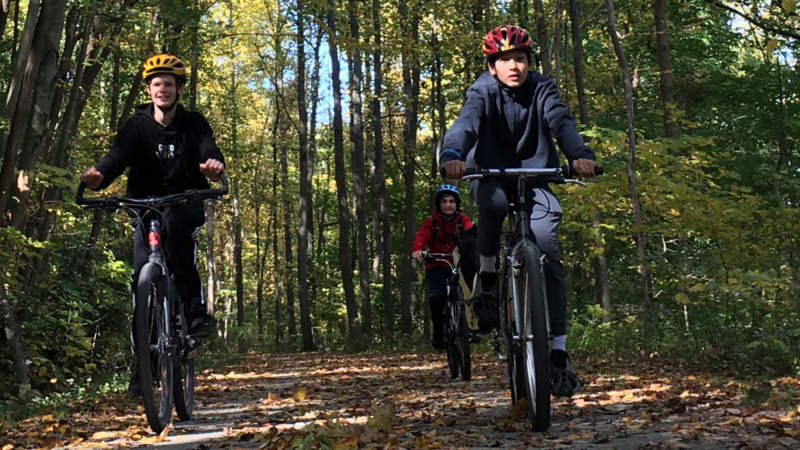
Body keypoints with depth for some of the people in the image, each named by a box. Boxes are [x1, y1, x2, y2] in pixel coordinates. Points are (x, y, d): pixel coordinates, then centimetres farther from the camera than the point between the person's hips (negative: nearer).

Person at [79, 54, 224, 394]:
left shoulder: (193, 124, -1)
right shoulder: (137, 125, -1)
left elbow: (209, 150, -20)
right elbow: (118, 155, -18)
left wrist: (214, 165, -46)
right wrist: (98, 176, -42)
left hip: (186, 205, -2)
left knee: (175, 223, -37)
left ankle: (195, 308, -30)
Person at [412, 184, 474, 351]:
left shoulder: (462, 220, 2)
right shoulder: (431, 221, -1)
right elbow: (421, 236, -18)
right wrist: (417, 249, -41)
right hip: (437, 267, -1)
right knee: (437, 297, -23)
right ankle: (439, 334, -2)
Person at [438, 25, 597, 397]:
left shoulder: (542, 89, -10)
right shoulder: (483, 91, -13)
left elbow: (561, 123, -28)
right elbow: (466, 123, -33)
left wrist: (580, 155, -50)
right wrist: (452, 155, -56)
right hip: (491, 173, -1)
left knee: (547, 254, -17)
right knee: (492, 202, -39)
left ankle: (558, 352, -12)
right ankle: (487, 276, -12)